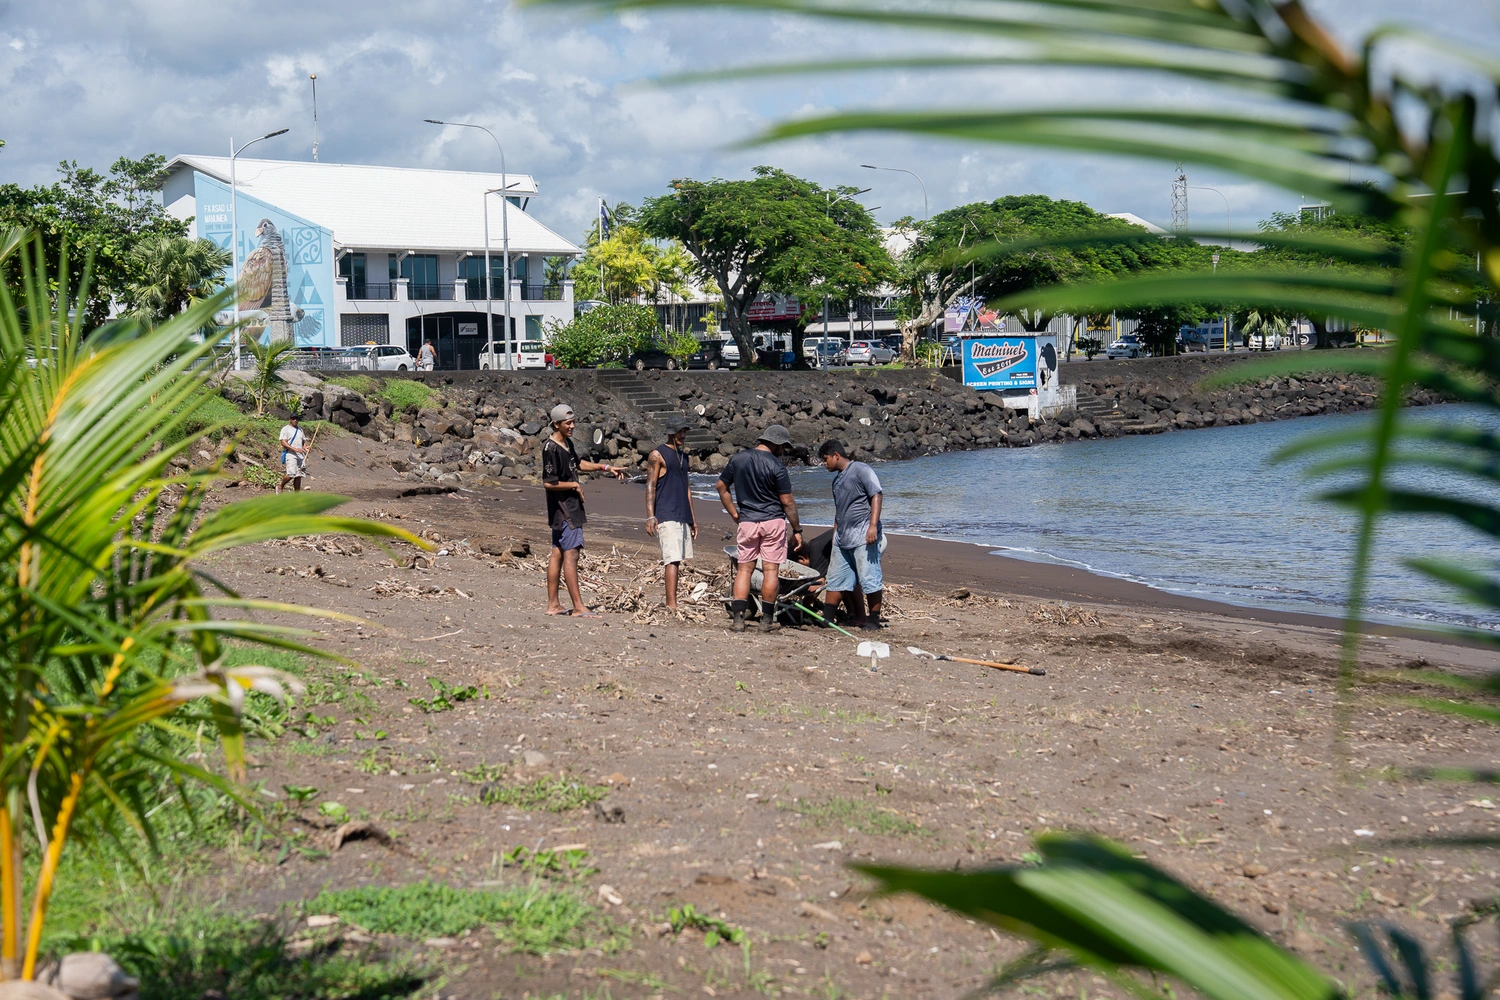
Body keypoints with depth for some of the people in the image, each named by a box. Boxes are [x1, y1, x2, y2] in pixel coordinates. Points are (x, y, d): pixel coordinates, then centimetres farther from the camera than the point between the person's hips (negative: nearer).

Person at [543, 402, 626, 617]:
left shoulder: (567, 443, 13)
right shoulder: (551, 449, -17)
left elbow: (577, 464, 31)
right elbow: (548, 483, -22)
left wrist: (605, 467, 24)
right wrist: (575, 486, -12)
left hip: (570, 507, 10)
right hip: (563, 508, -10)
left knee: (557, 553, 10)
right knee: (571, 553, -10)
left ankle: (553, 605, 14)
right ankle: (578, 607, -11)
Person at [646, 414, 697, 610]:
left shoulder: (682, 457, 21)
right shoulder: (658, 455, -3)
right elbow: (650, 486, -8)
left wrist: (692, 518, 23)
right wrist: (650, 516, -17)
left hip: (683, 517, 8)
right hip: (666, 517, -8)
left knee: (677, 560, 5)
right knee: (673, 560, -16)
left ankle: (671, 603, 6)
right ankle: (672, 605, -21)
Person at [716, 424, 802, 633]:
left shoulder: (738, 459, 3)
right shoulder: (776, 465, -11)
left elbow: (721, 486, 10)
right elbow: (787, 502, -8)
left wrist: (734, 514, 14)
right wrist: (797, 530, 0)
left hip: (746, 522, 4)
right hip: (772, 522, -4)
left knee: (744, 568, 7)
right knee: (770, 570, 3)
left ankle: (738, 618, -1)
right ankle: (767, 620, 7)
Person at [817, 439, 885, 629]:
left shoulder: (861, 470, -5)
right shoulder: (837, 479, 21)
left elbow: (876, 496, -13)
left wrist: (873, 526, -21)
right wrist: (834, 536, 25)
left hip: (863, 535, -9)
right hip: (842, 538, 9)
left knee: (869, 578, -6)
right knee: (835, 579, 8)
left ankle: (874, 619, 0)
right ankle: (827, 618, 12)